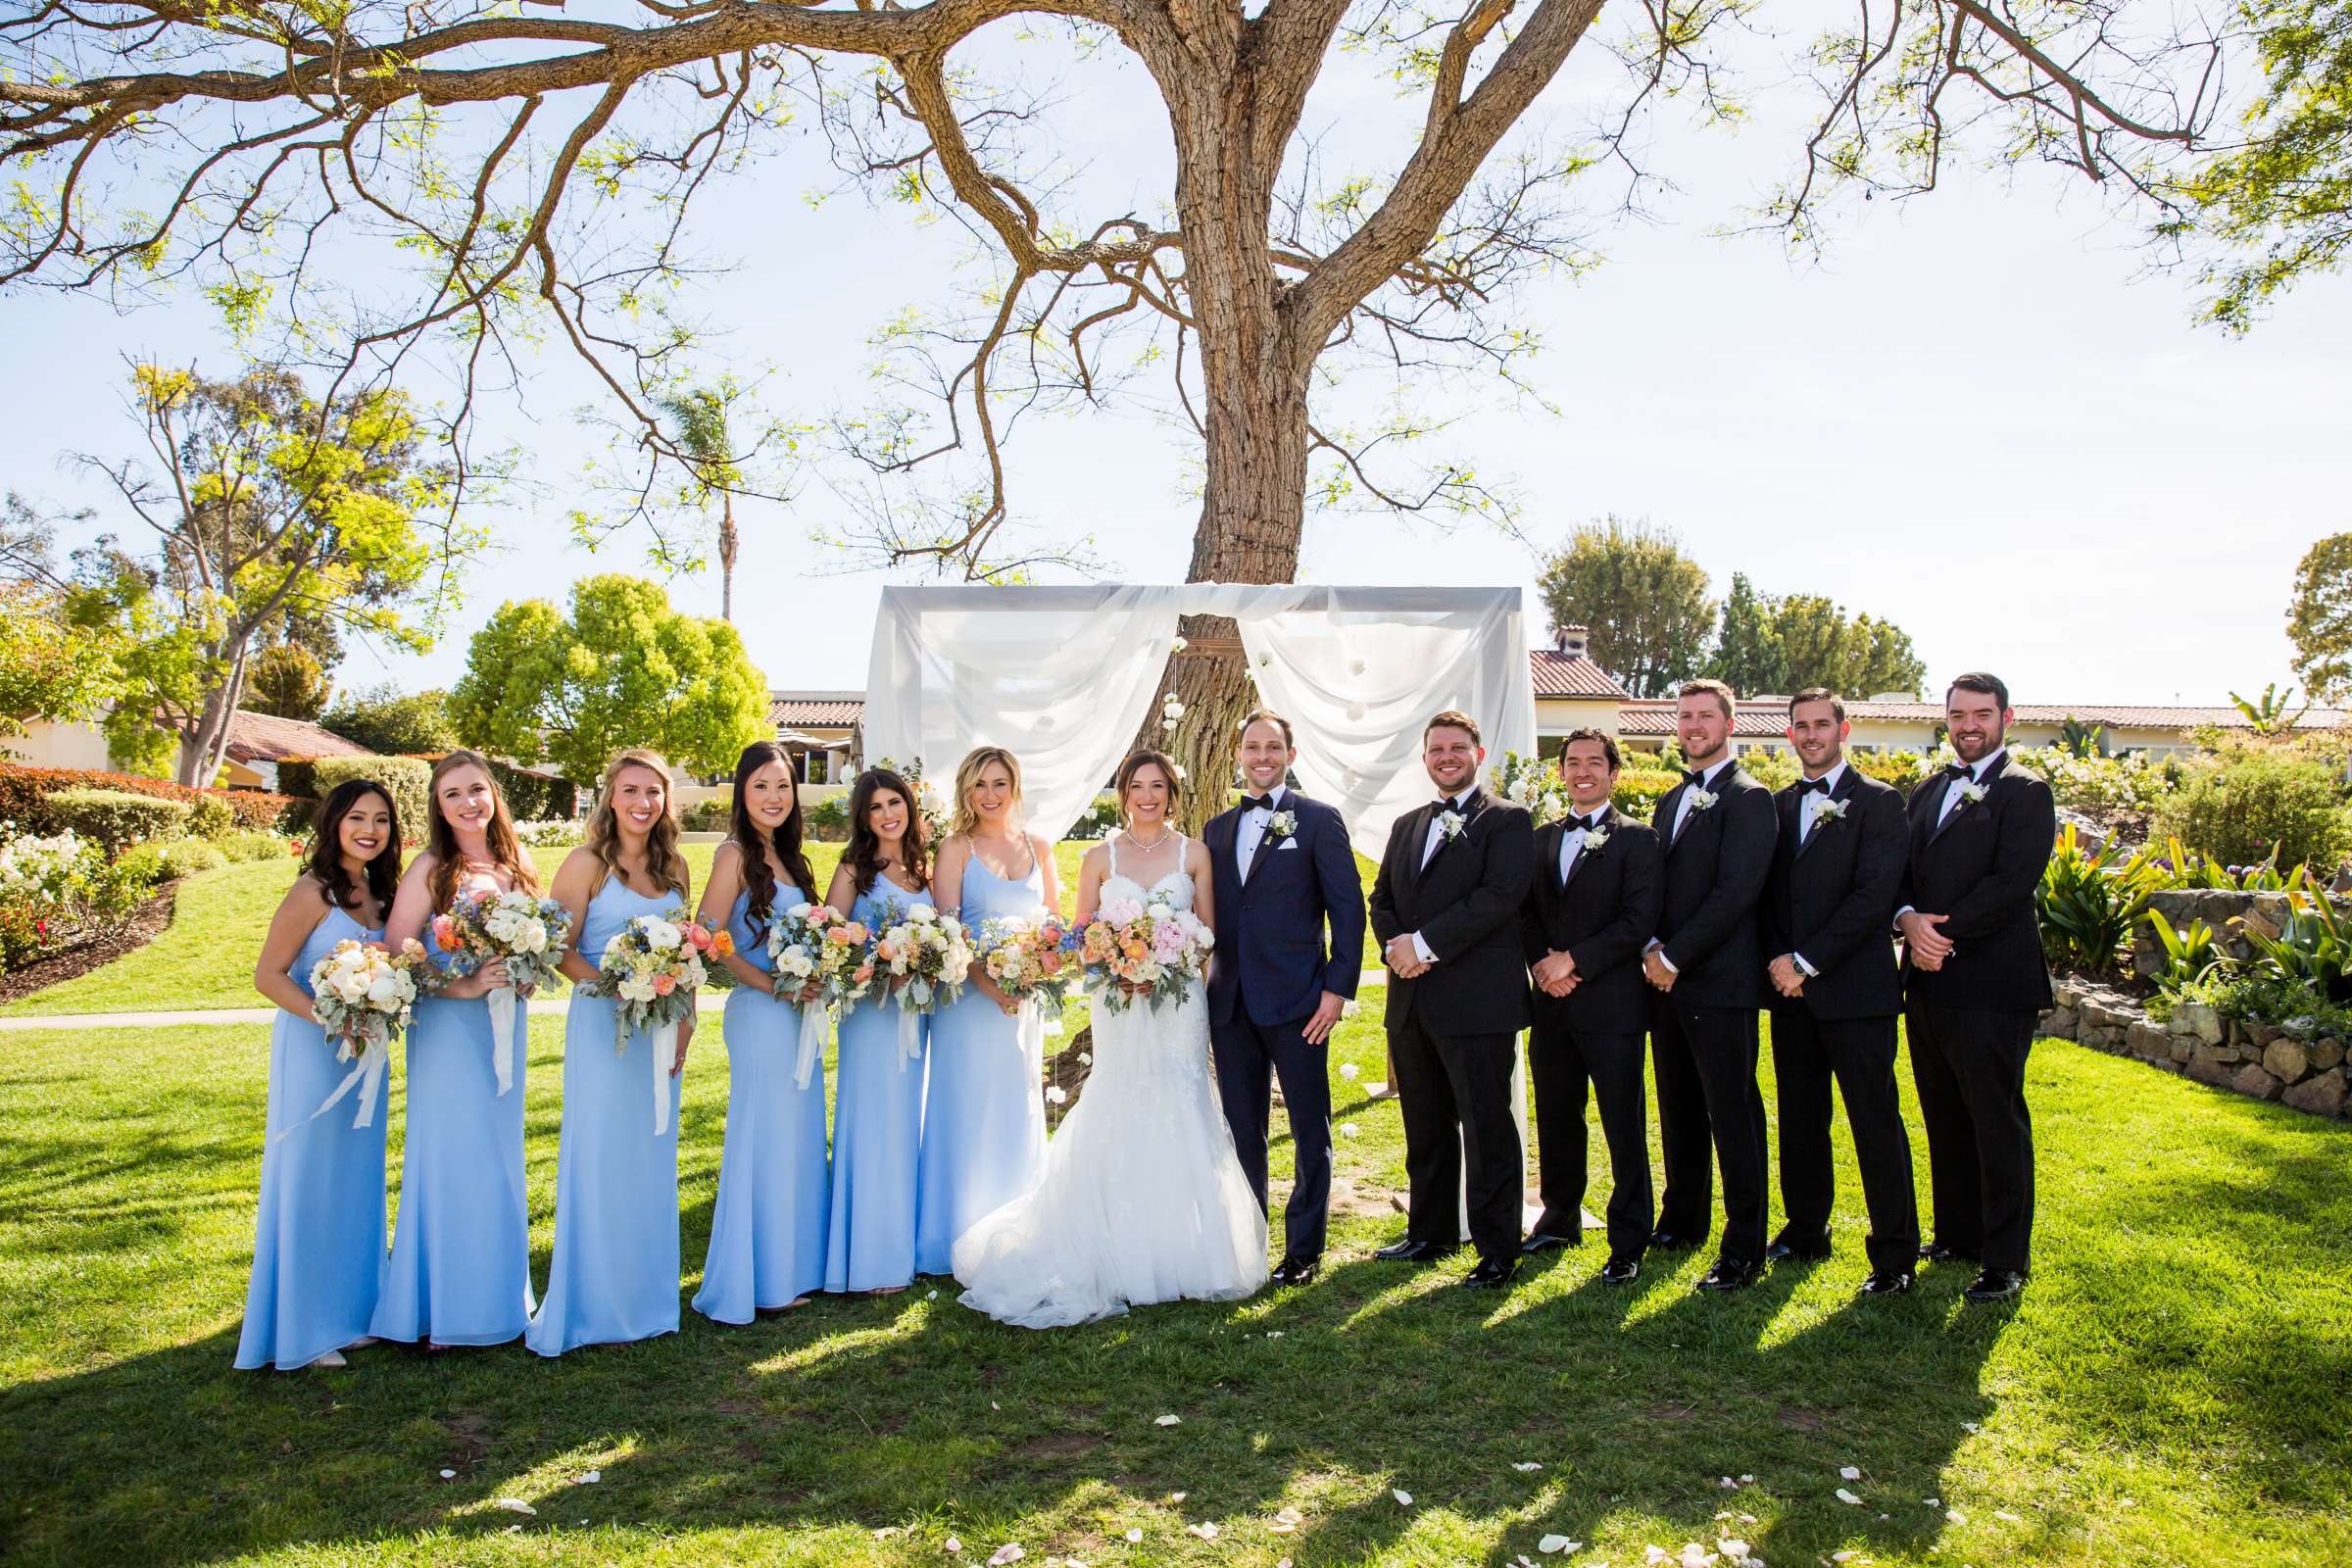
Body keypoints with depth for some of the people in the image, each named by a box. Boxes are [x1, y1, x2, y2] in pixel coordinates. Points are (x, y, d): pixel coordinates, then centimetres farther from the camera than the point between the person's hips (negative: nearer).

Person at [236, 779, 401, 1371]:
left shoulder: (378, 894, 8)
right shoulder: (312, 892, -12)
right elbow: (268, 975, -14)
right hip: (312, 1051, -7)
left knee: (356, 1182, 13)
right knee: (308, 1180, 2)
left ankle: (345, 1313, 26)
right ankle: (300, 1331, 14)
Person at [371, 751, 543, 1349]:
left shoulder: (515, 863, 6)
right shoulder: (431, 868, -10)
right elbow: (393, 956, -14)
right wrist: (465, 986, -21)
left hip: (505, 1025, 5)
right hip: (448, 1029, -5)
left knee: (500, 1158, 13)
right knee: (454, 1157, -1)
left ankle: (498, 1295, 26)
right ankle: (446, 1309, 13)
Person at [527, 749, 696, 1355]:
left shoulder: (675, 868, 9)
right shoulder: (587, 863, -6)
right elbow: (560, 949, -10)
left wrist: (685, 1020, 3)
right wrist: (619, 989, -22)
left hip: (661, 1029, 5)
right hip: (602, 1025, -5)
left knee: (652, 1160, 11)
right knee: (600, 1158, -1)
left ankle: (648, 1296, 23)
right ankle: (595, 1305, 11)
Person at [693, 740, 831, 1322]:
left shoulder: (786, 856, 14)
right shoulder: (736, 854, -11)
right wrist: (773, 985, -18)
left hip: (796, 1014, 8)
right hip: (760, 1013, -8)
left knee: (797, 1139, 13)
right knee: (763, 1139, 0)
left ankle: (787, 1270, 24)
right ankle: (754, 1283, 12)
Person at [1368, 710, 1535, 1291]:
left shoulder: (1507, 820, -3)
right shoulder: (1406, 826, 19)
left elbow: (1501, 894, -16)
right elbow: (1381, 899, 16)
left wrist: (1425, 944, -17)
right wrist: (1395, 948, -5)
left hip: (1477, 1001, -6)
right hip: (1412, 1003, 7)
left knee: (1487, 1129, 0)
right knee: (1425, 1129, 16)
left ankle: (1497, 1251, 10)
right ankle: (1430, 1232, 29)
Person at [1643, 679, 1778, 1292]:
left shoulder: (1747, 798, -8)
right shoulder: (1671, 801, 18)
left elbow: (1735, 891, -17)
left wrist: (1674, 956, -15)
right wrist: (1653, 948, 0)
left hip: (1720, 982, -8)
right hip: (1669, 978, 8)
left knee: (1732, 1115, -3)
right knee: (1679, 1108, 16)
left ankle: (1744, 1248, 5)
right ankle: (1682, 1221, 29)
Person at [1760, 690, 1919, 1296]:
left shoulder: (1878, 802, -3)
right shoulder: (1779, 805, 14)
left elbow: (1874, 895, -12)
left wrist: (1807, 961, -15)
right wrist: (1777, 960, -3)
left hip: (1855, 989, -5)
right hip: (1790, 990, 5)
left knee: (1876, 1122, -2)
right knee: (1799, 1117, 12)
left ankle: (1894, 1253, 6)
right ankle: (1805, 1229, 25)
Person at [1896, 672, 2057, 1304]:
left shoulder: (2024, 792, -5)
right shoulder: (1926, 791, 17)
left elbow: (2010, 883, -16)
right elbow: (1900, 870, 11)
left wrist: (1942, 931, -16)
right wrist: (1909, 919, -9)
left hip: (1991, 985, -7)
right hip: (1928, 981, 7)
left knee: (1997, 1122, 0)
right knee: (1944, 1119, 15)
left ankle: (2006, 1259, 10)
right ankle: (1956, 1235, 28)